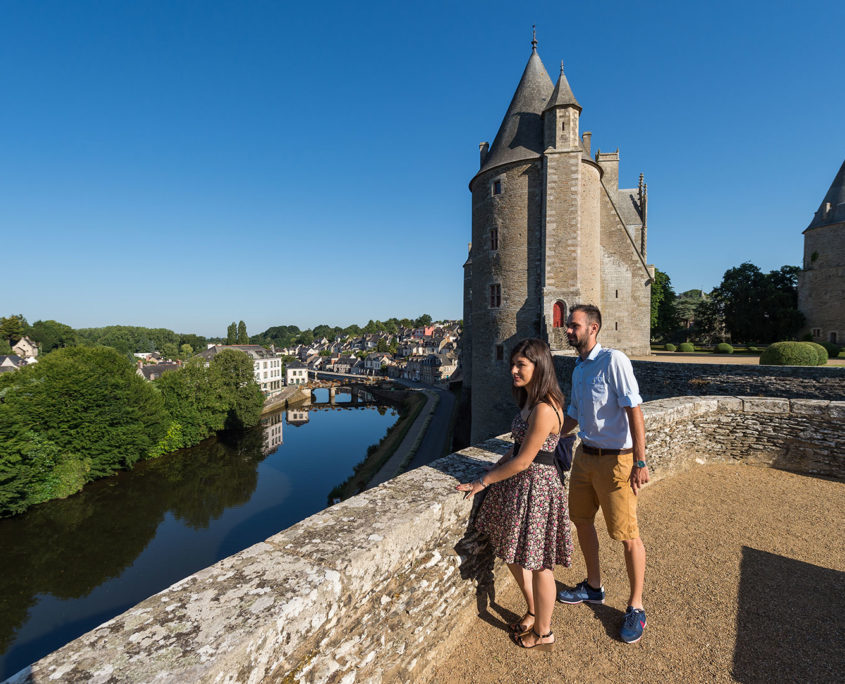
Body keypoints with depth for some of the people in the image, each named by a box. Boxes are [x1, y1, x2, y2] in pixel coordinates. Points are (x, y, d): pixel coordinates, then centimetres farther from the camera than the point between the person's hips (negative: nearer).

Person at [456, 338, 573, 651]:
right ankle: (532, 611, 46)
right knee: (512, 551, 23)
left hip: (537, 488, -9)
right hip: (519, 485, 10)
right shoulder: (531, 401, 6)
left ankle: (543, 633, 35)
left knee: (538, 563, 11)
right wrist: (491, 472, 6)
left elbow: (522, 461, -22)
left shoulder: (544, 409, -25)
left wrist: (483, 482, -12)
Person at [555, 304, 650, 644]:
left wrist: (640, 461, -21)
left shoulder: (613, 360, -16)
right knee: (582, 520, 17)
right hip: (585, 455, 8)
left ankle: (635, 608, 25)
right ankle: (593, 587, 39)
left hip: (615, 460, -8)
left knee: (627, 535, 3)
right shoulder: (578, 368, 9)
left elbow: (634, 409, -20)